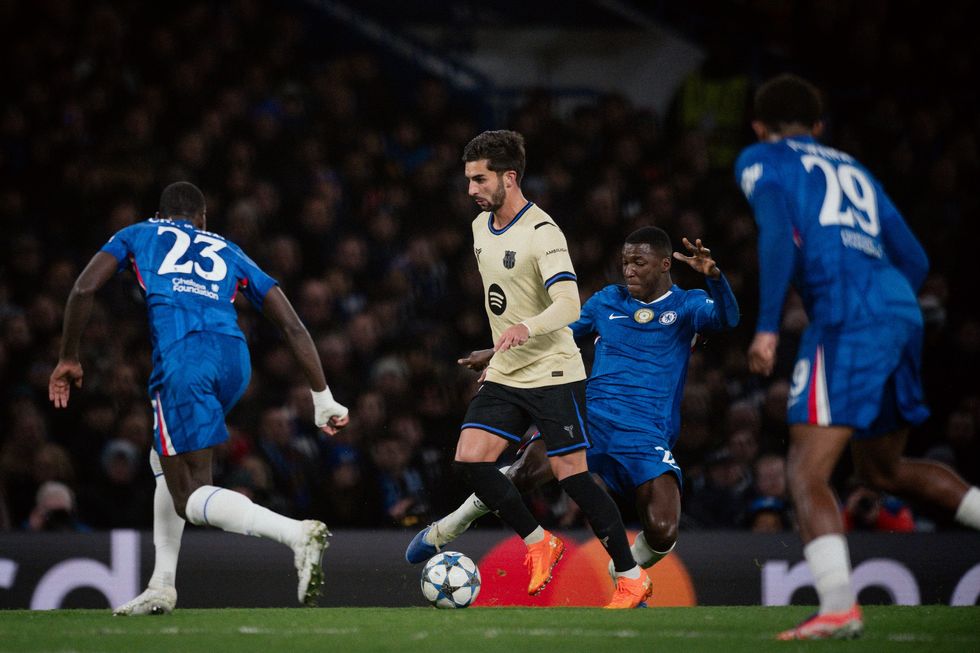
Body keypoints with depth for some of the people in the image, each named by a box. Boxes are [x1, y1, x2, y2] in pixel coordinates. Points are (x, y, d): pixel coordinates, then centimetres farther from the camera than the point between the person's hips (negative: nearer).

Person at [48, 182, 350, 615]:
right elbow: (292, 327, 22)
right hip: (234, 356, 5)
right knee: (166, 462, 28)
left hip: (181, 356, -5)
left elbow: (84, 289, 10)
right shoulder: (229, 253, 31)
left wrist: (69, 360, 21)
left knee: (192, 497, -4)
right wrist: (323, 400, 23)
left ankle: (296, 534, -27)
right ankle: (161, 587, 21)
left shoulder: (138, 235, 26)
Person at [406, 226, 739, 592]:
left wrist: (713, 276, -35)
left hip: (647, 437, -2)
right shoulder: (608, 300, 16)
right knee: (526, 472, -24)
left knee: (662, 532, -21)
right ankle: (446, 530, -1)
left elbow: (726, 319, -16)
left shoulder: (686, 306, 5)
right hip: (592, 418, 2)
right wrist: (499, 353, 29)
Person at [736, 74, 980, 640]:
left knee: (807, 472, -9)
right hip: (903, 312, 7)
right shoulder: (853, 169, 29)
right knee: (883, 469, 24)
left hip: (846, 317, -7)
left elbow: (780, 237, -8)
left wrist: (768, 328, -11)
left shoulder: (760, 160, 11)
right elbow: (914, 259, 24)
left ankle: (840, 607, -25)